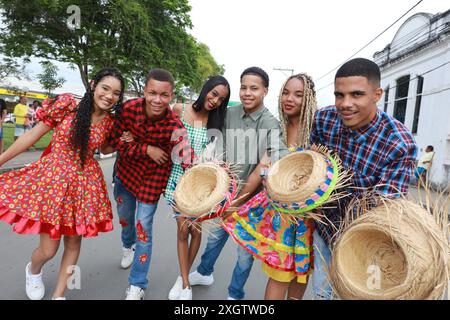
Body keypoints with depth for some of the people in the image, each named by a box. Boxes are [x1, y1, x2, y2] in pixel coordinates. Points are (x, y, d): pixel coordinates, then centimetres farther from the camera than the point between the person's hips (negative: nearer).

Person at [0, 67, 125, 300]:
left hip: (85, 183, 3)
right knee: (48, 249, 4)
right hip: (53, 178, -3)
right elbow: (33, 135, -5)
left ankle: (59, 294, 34)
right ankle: (33, 270, 43)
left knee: (73, 242, 12)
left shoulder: (110, 122, 0)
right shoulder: (67, 104, -11)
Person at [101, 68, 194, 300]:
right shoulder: (129, 108, -22)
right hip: (126, 170, 4)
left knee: (143, 228, 0)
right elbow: (116, 142, -15)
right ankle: (128, 246, 61)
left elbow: (187, 161, -36)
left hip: (153, 177, -4)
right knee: (125, 216, 25)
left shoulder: (174, 127, -29)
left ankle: (137, 286, 21)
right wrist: (146, 149, -26)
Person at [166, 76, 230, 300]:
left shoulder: (216, 121, 1)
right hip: (178, 177, -1)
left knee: (196, 230, 5)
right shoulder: (179, 110, -4)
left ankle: (184, 277, 27)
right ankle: (185, 282, 14)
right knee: (182, 230, -1)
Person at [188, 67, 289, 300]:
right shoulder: (229, 115, -4)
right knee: (215, 235, 23)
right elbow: (220, 156, 2)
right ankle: (204, 273, 51)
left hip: (253, 198, -3)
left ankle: (235, 294, 37)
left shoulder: (271, 124, -16)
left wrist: (240, 199, -23)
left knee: (246, 248, 12)